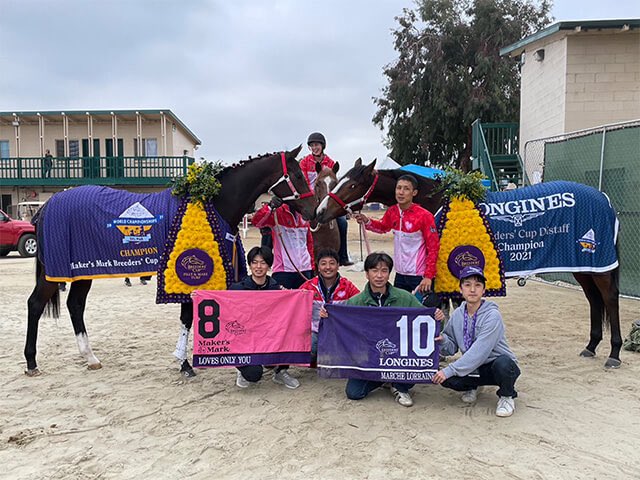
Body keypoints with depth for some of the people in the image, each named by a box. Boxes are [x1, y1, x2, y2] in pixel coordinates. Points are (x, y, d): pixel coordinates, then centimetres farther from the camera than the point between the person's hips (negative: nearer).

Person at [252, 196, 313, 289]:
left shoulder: (304, 217, 11)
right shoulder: (277, 213, -6)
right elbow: (256, 221, -22)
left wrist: (312, 267, 16)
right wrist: (270, 207, -37)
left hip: (305, 270, 6)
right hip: (283, 270, -5)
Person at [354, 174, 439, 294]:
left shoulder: (424, 216, -18)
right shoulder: (392, 212, -1)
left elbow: (433, 247, -15)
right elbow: (383, 227, 21)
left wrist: (429, 276, -18)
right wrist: (367, 222, 2)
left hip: (420, 275, -6)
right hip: (400, 274, 6)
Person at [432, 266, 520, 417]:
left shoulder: (492, 315, -20)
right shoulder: (457, 314, -1)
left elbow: (479, 351, -27)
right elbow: (452, 348, 2)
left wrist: (450, 370, -28)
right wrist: (442, 340, -22)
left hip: (500, 365, -4)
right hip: (473, 369, 4)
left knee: (503, 363, -39)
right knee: (444, 378, -22)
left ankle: (506, 396, -4)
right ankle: (471, 387, 14)